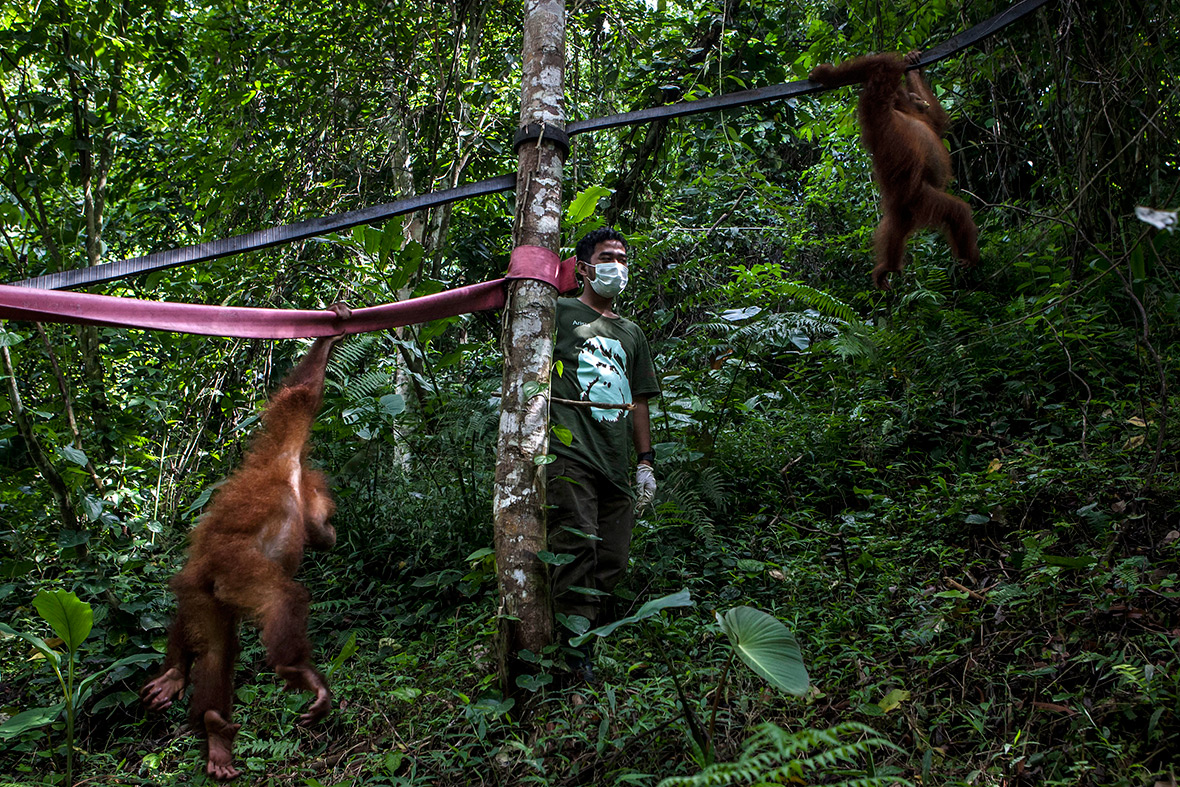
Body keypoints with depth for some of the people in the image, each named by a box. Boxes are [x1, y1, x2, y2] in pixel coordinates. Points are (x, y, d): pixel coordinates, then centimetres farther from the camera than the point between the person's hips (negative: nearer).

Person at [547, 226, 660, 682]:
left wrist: (646, 461, 18)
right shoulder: (561, 313, 11)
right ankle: (576, 653, -16)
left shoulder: (631, 333, 27)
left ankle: (592, 641, 7)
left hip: (617, 464, 6)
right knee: (577, 548, -17)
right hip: (571, 452, -6)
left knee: (612, 563, 0)